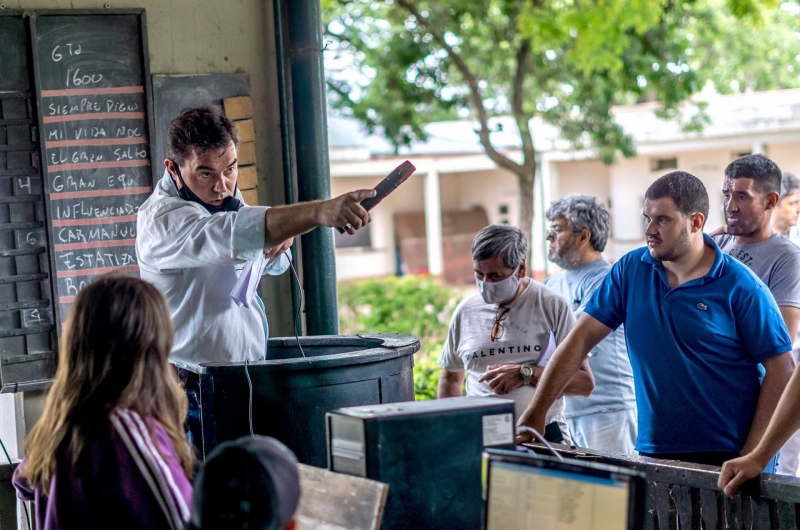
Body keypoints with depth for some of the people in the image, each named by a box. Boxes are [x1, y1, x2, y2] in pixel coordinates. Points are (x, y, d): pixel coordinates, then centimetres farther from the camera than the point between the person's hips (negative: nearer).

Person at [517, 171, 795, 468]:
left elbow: (781, 370, -8)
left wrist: (751, 456, -14)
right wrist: (535, 413, -8)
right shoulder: (630, 271, 4)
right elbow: (581, 338, 1)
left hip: (725, 458, -3)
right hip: (653, 453, 4)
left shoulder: (741, 287, -8)